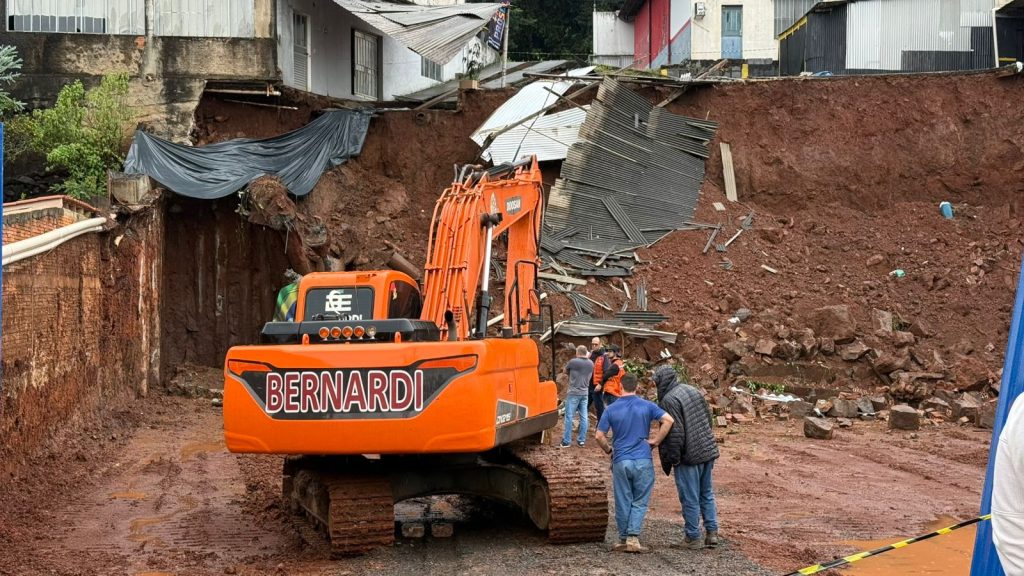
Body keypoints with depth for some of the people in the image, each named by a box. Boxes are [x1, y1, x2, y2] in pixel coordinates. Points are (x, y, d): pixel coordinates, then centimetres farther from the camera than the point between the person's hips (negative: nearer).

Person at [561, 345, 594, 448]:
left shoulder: (573, 362, -12)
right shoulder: (591, 364, 4)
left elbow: (565, 371, 6)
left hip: (574, 393, -5)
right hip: (585, 393, 5)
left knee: (569, 417, -1)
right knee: (583, 417, 7)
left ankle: (566, 441, -1)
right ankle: (581, 440, 10)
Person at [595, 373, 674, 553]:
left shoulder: (611, 409, 2)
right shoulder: (647, 406, 1)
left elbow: (599, 436, -1)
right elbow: (668, 420, -9)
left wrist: (608, 450, 16)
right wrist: (655, 441, -1)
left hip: (621, 461, 0)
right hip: (643, 460, 0)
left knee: (623, 502, 9)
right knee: (640, 502, 5)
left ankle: (623, 539, 14)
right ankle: (633, 538, -6)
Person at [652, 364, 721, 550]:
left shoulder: (669, 400, -17)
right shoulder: (694, 391, 9)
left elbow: (675, 433, -20)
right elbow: (708, 418, 16)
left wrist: (671, 459, -11)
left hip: (689, 456, -8)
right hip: (708, 450, 8)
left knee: (690, 498, 3)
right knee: (707, 494, 18)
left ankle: (693, 538, 10)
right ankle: (712, 533, 19)